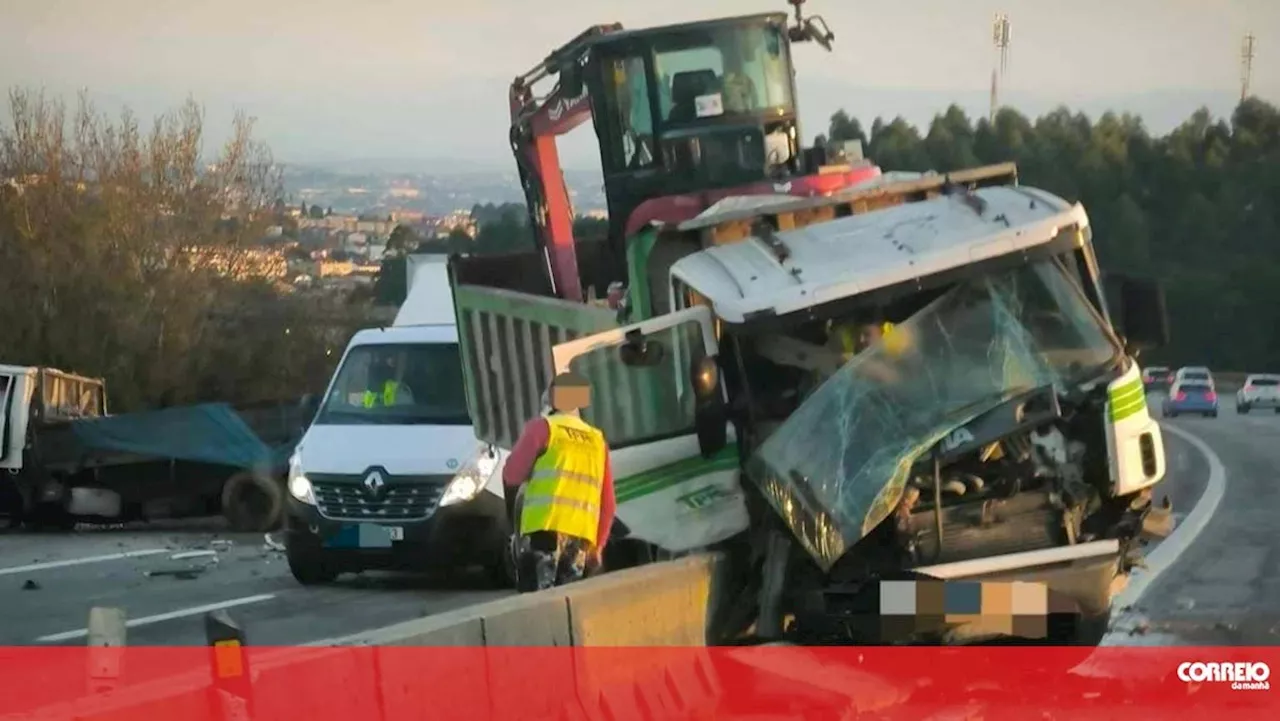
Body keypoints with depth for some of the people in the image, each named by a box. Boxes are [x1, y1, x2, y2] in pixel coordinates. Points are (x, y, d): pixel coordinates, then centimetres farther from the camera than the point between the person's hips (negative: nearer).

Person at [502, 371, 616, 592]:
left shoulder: (543, 427, 6)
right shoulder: (597, 440, 21)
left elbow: (512, 475, 2)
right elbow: (608, 502, 19)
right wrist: (598, 545, 25)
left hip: (545, 528, -5)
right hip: (582, 535, 5)